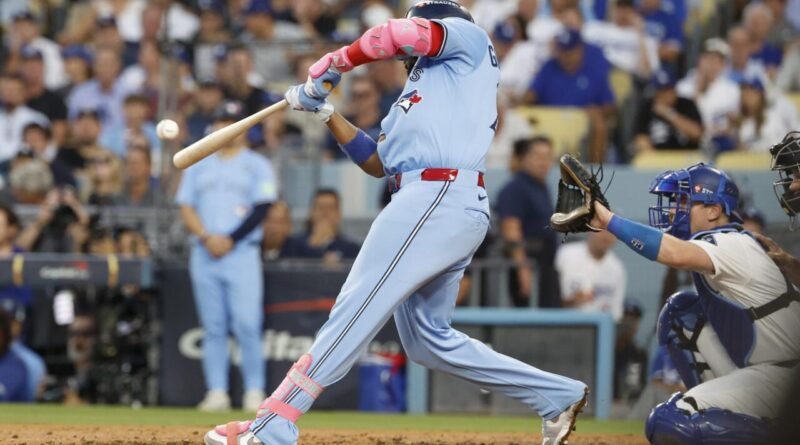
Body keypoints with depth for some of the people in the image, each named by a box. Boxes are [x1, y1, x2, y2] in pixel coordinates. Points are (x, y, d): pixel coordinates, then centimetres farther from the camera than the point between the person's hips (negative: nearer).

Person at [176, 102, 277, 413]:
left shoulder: (257, 166, 7)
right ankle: (217, 392, 1)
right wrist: (207, 237, -7)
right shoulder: (199, 166, 17)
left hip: (242, 253, -3)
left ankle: (254, 392, -8)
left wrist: (230, 240, -12)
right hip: (204, 255, 3)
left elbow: (260, 210, -3)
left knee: (247, 325, -12)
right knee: (213, 327, 1)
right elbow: (186, 209, 10)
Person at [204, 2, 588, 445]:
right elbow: (377, 162, 26)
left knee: (356, 309, -13)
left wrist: (335, 62, 2)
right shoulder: (415, 95, 31)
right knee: (429, 338, 14)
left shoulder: (469, 38, 8)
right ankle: (558, 396, 18)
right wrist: (326, 112, 21)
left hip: (441, 198, -10)